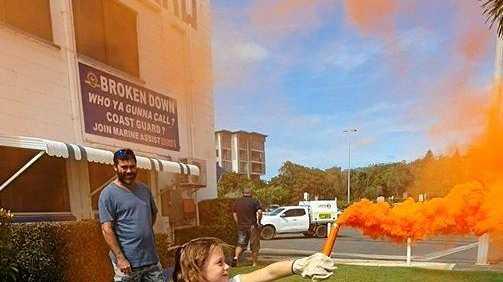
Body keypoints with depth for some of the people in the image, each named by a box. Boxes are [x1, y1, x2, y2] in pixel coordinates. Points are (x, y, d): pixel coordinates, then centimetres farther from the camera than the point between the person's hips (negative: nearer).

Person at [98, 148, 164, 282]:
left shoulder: (144, 189, 8)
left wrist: (145, 232, 8)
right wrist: (120, 258, -17)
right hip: (127, 261, -5)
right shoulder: (108, 193, -8)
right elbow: (107, 229, -13)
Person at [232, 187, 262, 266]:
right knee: (254, 246, 9)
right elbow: (259, 212, -16)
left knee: (240, 244, 13)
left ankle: (236, 257, -10)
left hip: (241, 226, 3)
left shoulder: (237, 202, 6)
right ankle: (254, 263, 15)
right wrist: (258, 221, 0)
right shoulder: (254, 201, -7)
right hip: (253, 226, -3)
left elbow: (234, 214, 9)